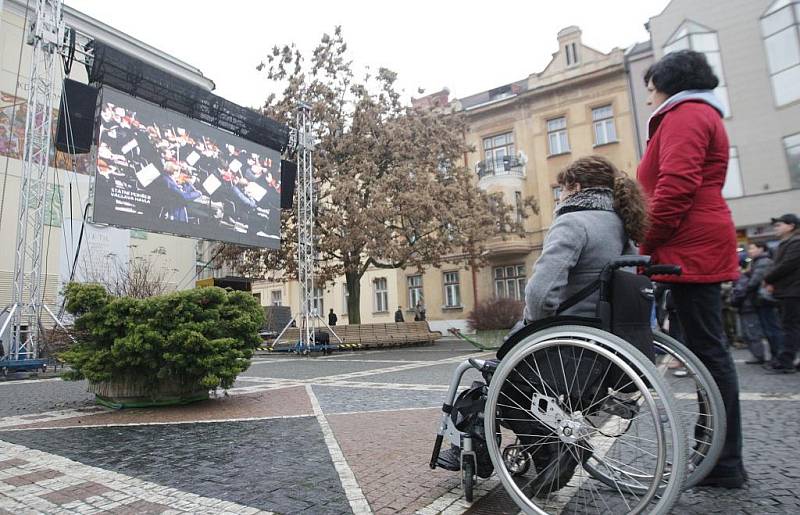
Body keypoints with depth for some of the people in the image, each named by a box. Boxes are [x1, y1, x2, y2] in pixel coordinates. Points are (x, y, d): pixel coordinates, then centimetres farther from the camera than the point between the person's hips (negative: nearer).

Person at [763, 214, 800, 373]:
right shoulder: (785, 244, 19)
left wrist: (768, 279, -7)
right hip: (785, 291, 9)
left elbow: (787, 265, -18)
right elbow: (777, 266, 18)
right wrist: (772, 282, 2)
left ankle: (785, 362, -7)